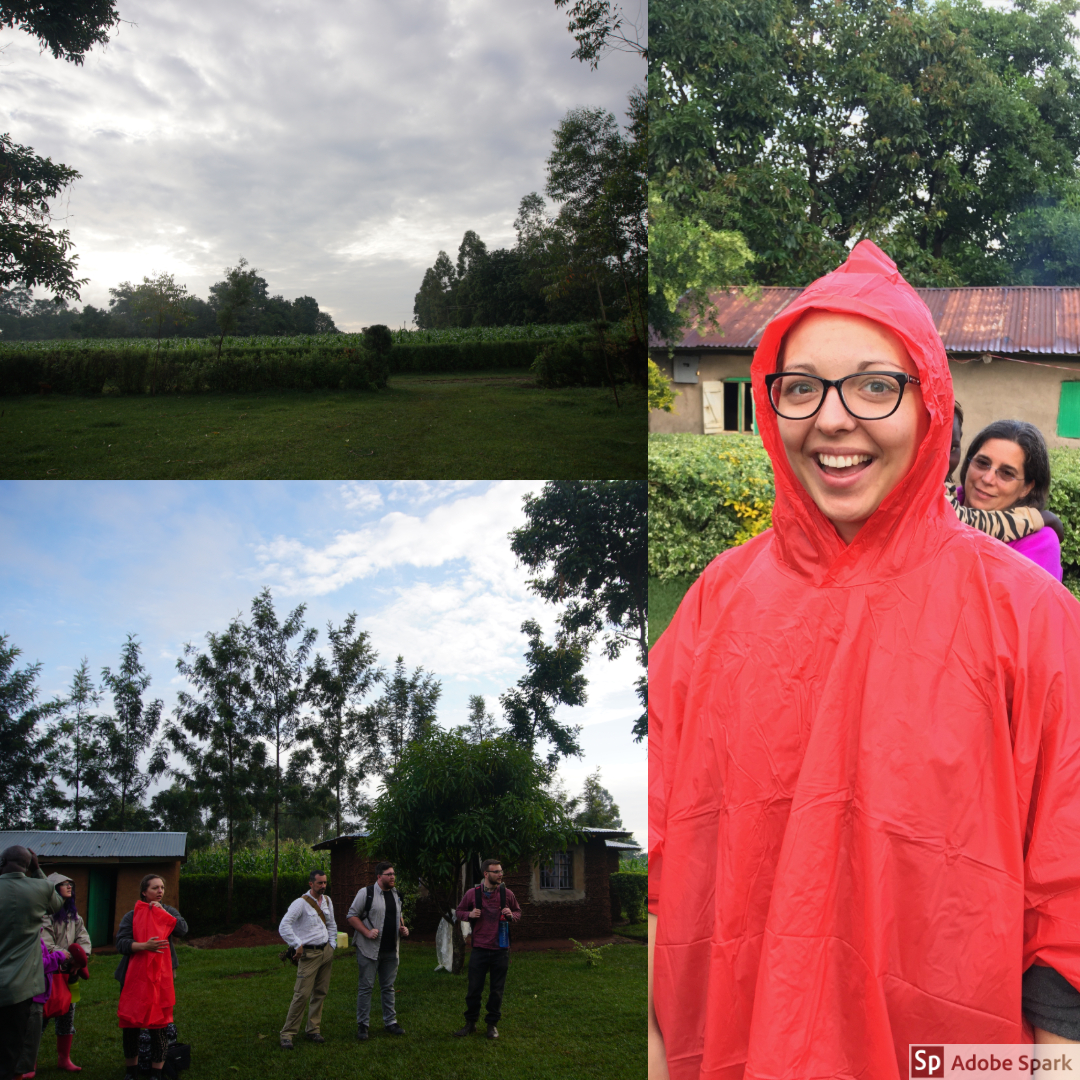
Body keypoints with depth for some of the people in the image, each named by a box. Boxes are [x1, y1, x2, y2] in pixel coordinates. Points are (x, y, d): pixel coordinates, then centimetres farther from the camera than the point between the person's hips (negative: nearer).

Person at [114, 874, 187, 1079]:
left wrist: (162, 911, -11)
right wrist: (144, 946, -26)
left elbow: (183, 929, -10)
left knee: (159, 1024, 1)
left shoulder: (168, 911, 8)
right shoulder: (132, 916, 0)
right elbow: (120, 943, -12)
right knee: (131, 1023, 8)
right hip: (134, 976, -1)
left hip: (161, 976, 1)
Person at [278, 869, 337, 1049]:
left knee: (320, 992, 7)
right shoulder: (301, 903, -11)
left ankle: (313, 1029, 16)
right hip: (309, 954, -6)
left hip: (326, 952, 6)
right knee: (302, 994, -10)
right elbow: (284, 926, -17)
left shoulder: (327, 901, 11)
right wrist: (297, 945, -16)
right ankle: (288, 1034, -3)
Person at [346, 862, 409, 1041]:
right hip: (369, 949, -6)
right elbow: (351, 916, -8)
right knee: (366, 987, -1)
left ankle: (390, 1022, 21)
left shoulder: (396, 894, 12)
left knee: (388, 987, 12)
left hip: (391, 951, 6)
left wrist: (402, 929, 5)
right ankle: (362, 1025, 8)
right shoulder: (366, 892, -8)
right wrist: (367, 932, -17)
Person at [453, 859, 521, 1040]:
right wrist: (469, 915, -11)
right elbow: (460, 911, 10)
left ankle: (492, 1024, 22)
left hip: (501, 949, 1)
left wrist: (511, 915, -8)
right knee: (474, 988, 4)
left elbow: (518, 912, 14)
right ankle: (470, 1023, 21)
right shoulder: (472, 893, -2)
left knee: (497, 989, 8)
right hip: (479, 948, -1)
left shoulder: (507, 894, 1)